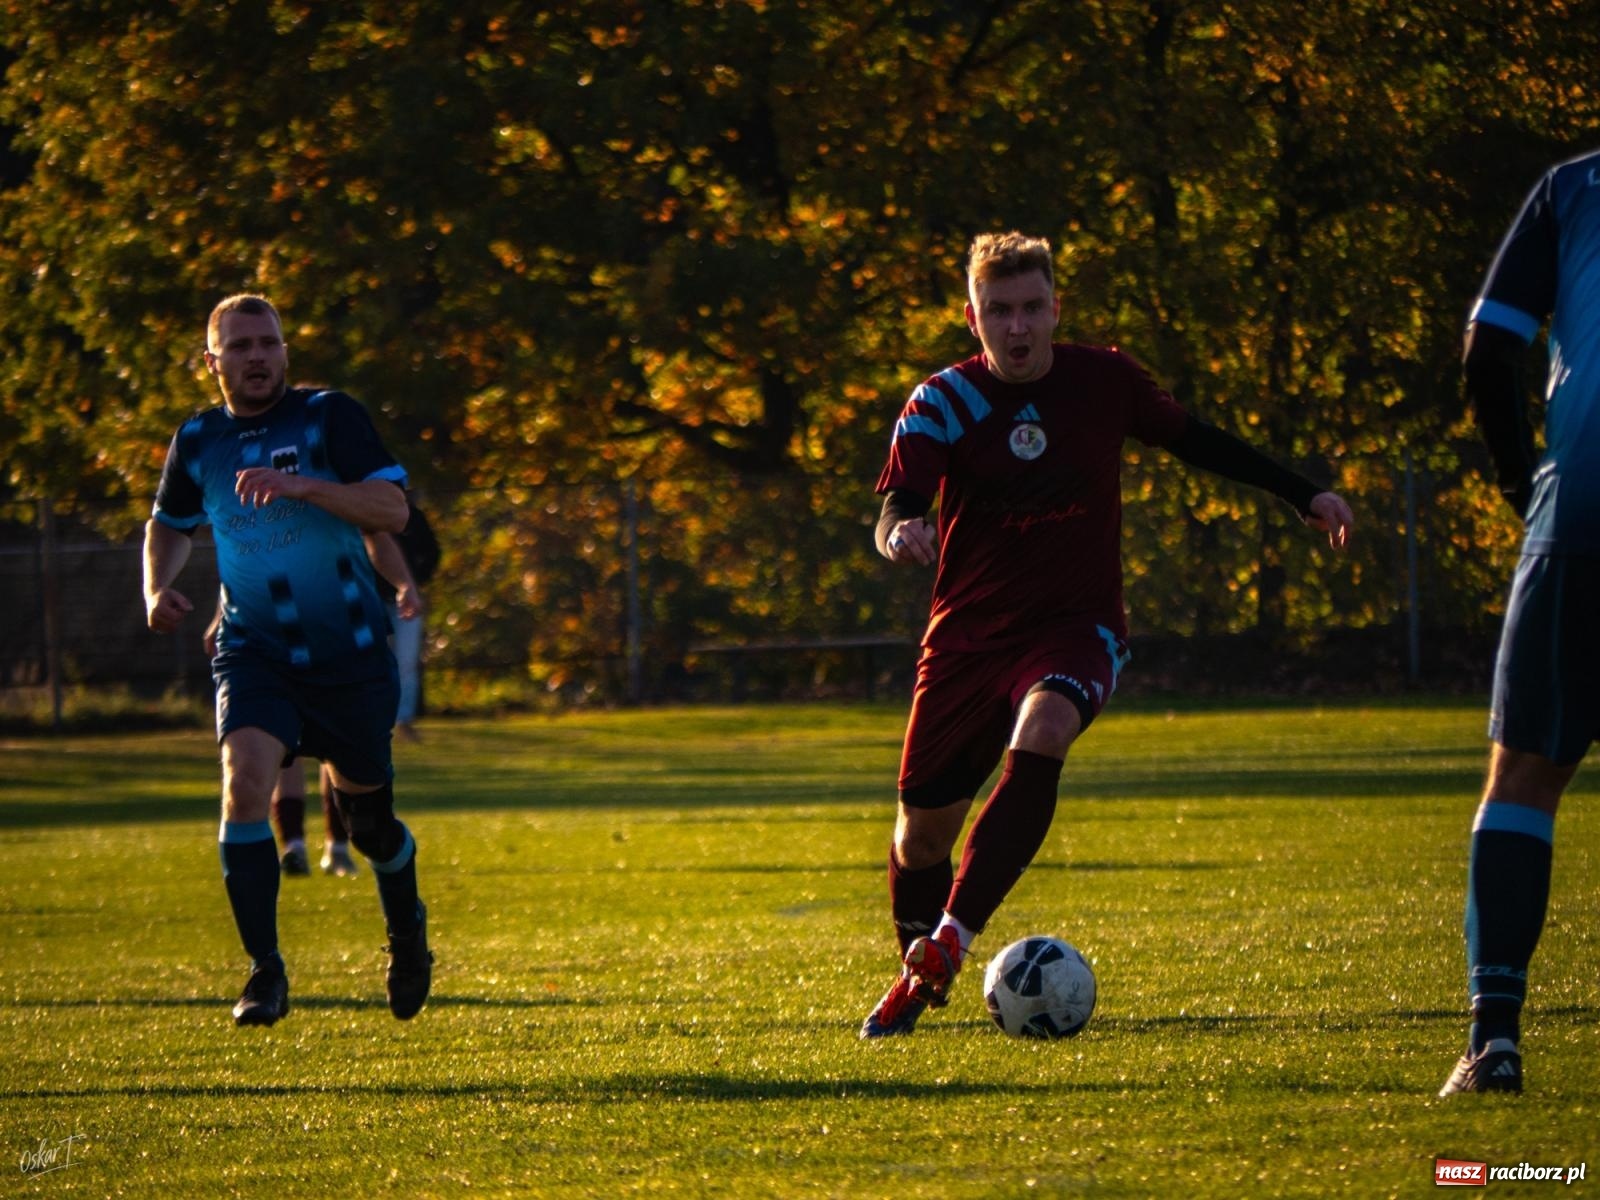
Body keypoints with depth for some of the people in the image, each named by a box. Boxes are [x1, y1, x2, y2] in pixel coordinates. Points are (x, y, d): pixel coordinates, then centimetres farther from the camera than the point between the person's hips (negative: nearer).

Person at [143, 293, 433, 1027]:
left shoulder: (328, 418, -8)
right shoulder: (198, 441, 2)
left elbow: (392, 508, -19)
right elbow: (169, 523, 20)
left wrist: (301, 486, -32)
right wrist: (157, 588, 0)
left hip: (349, 655, -1)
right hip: (254, 653, 1)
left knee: (367, 819, 10)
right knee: (245, 781, -24)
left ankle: (406, 930, 43)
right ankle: (264, 973, -18)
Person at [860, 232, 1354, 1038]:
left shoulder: (1104, 381, -2)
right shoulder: (943, 403, -7)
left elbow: (1189, 439, 15)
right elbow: (897, 502, -18)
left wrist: (1303, 496, 17)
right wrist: (898, 533, -44)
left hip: (1075, 624, -1)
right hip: (969, 632, 1)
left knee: (1038, 739, -34)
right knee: (922, 828, 5)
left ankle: (945, 946, -37)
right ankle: (915, 977, 35)